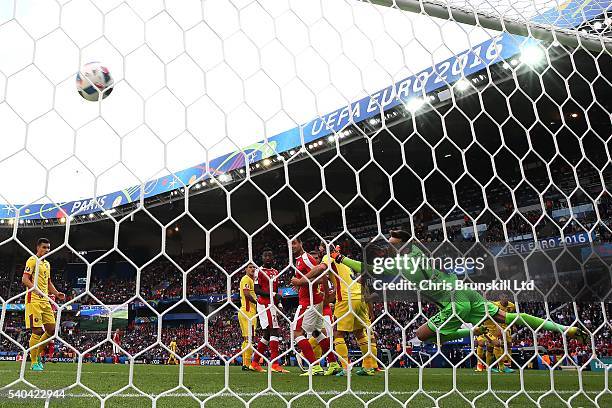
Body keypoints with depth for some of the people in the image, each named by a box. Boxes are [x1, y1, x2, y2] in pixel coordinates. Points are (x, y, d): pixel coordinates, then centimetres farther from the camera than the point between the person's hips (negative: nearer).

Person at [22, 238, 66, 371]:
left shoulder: (47, 264, 21)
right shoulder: (32, 260, -5)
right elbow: (25, 279, -15)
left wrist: (57, 293, 12)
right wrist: (36, 289, -31)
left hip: (45, 300, 8)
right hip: (34, 300, -8)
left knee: (52, 329, 4)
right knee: (37, 331, -8)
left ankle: (37, 354, 21)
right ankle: (34, 363, 2)